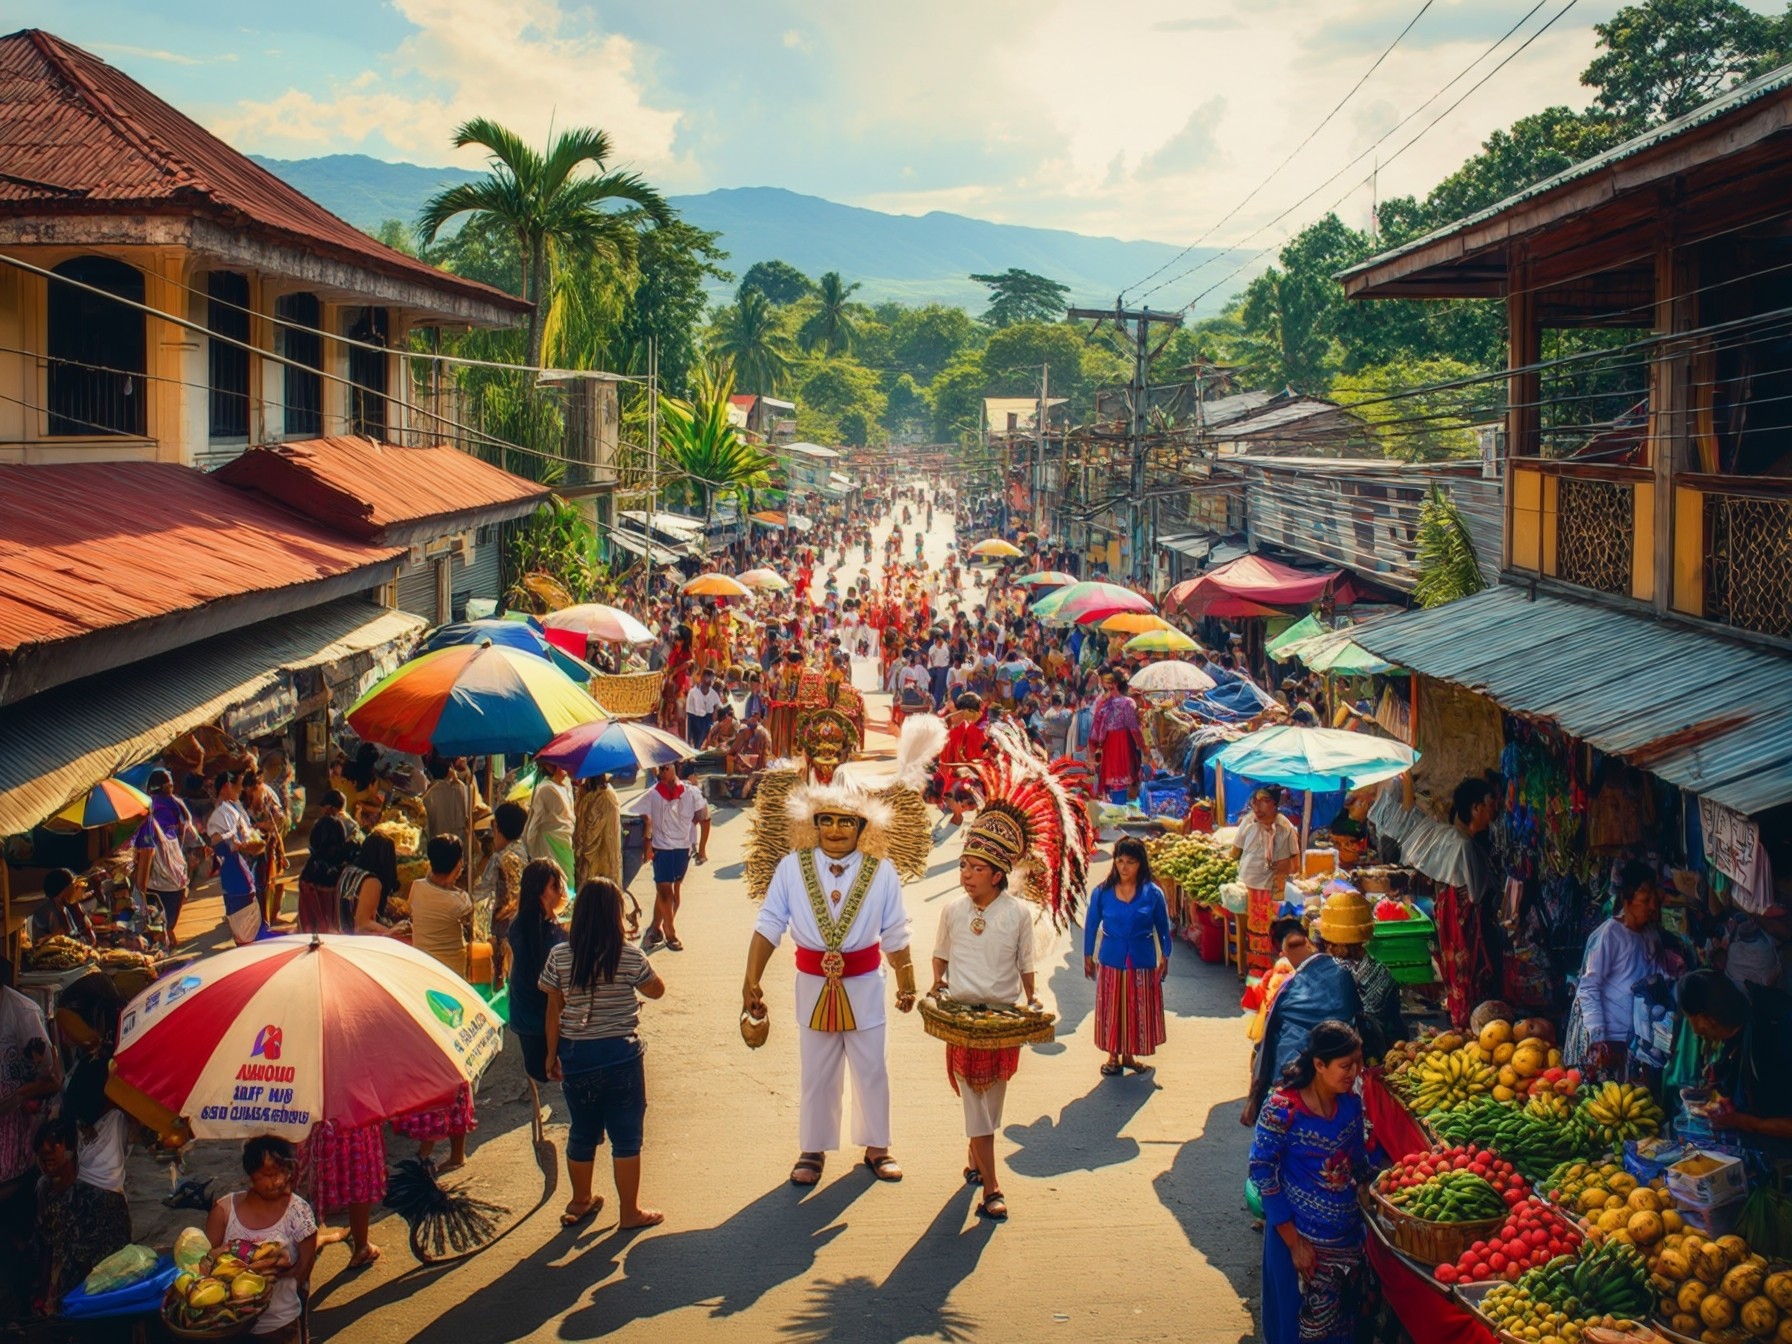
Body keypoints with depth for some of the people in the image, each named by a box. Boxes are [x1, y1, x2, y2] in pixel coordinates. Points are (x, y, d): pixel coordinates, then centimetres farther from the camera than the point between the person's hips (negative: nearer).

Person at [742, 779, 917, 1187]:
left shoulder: (880, 871, -7)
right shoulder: (792, 867, -9)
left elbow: (895, 935, 1)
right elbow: (768, 926, -7)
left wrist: (906, 983, 6)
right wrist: (751, 981, -11)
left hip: (864, 984, 0)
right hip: (813, 984, 0)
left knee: (871, 1069, 11)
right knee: (816, 1073, 12)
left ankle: (876, 1146, 28)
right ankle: (812, 1150, 26)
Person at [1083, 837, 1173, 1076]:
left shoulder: (1153, 893, -6)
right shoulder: (1101, 893, -6)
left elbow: (1163, 927, 5)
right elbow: (1091, 925, 4)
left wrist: (1164, 957, 6)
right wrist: (1088, 956, 7)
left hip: (1142, 962, 0)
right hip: (1111, 961, 0)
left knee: (1138, 1010, 8)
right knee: (1111, 1010, 8)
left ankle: (1129, 1055, 25)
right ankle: (1113, 1056, 23)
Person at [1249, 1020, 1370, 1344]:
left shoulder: (1352, 1103, 0)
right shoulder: (1283, 1109, -18)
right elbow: (1262, 1171, -16)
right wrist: (1294, 1242, -15)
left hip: (1348, 1238, 5)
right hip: (1301, 1236, -5)